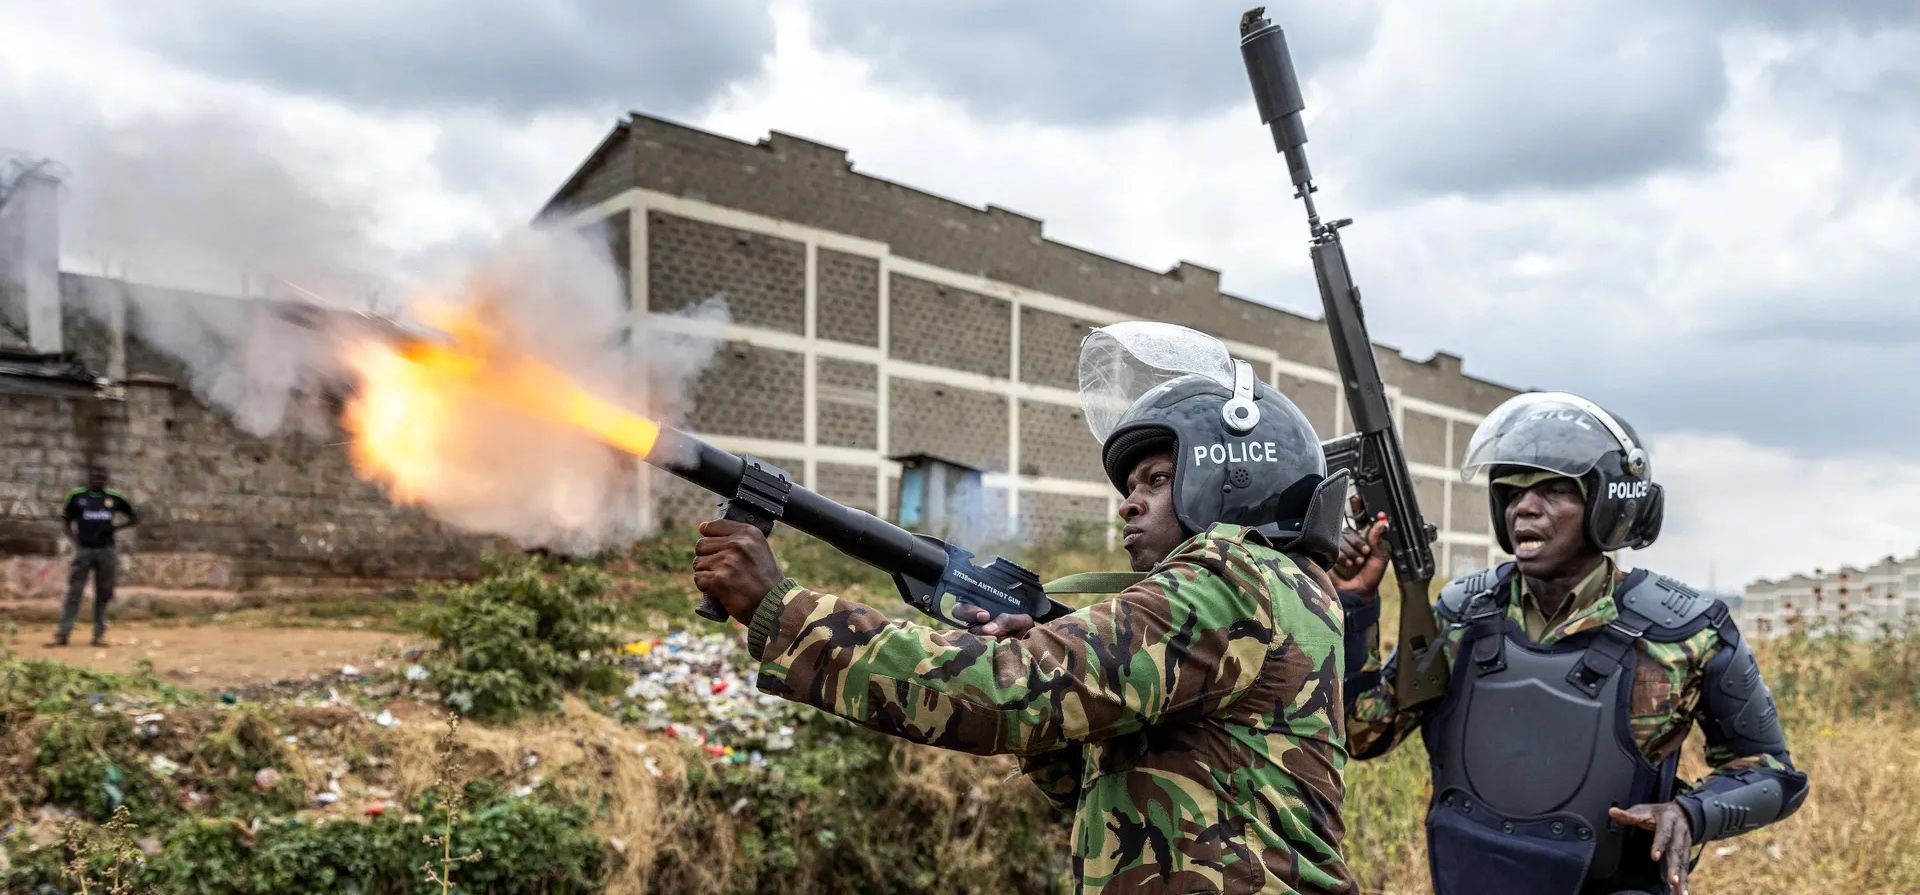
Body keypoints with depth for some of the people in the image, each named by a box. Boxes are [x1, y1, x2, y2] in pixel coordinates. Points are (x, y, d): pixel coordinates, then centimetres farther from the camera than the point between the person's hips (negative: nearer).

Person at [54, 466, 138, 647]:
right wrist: (74, 540, -1)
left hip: (106, 551, 1)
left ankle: (99, 634, 10)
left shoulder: (114, 498, 6)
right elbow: (66, 520, 12)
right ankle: (63, 632, -3)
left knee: (103, 594, 5)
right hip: (83, 550, -1)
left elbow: (135, 518, 14)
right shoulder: (76, 496, 3)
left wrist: (115, 527, 2)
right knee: (74, 592, -4)